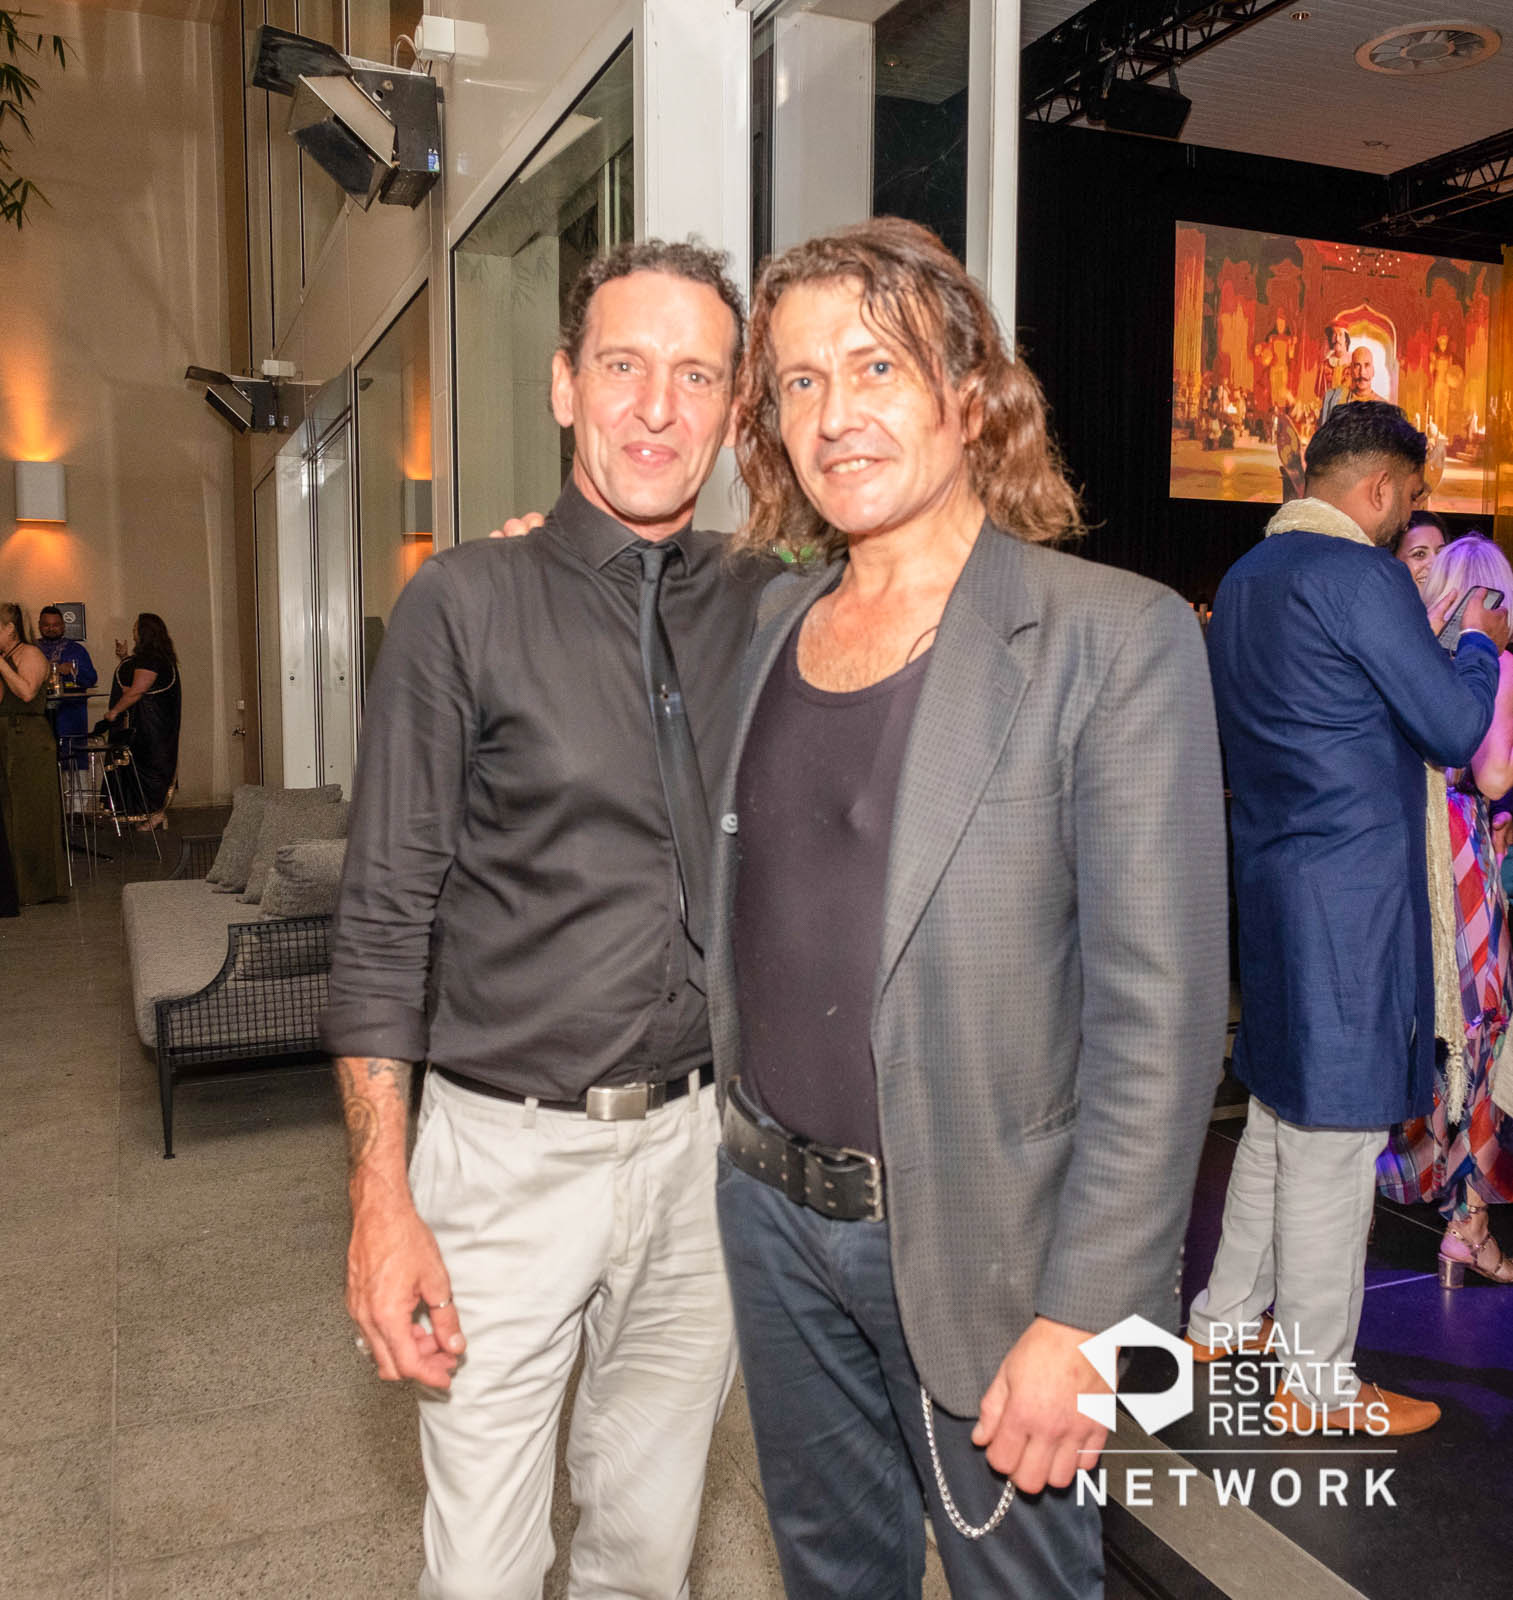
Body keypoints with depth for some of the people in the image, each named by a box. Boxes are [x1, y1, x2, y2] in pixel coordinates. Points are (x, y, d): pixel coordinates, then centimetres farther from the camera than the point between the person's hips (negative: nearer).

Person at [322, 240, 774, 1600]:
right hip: (513, 1146, -3)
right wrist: (382, 1203, -11)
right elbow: (385, 916, -8)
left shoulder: (765, 608, 2)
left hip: (705, 1141, 3)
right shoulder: (469, 603, -7)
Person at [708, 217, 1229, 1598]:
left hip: (974, 1239, -5)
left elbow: (1160, 1013, -16)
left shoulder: (1116, 639, -15)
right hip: (774, 1212, 6)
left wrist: (1083, 1316, -18)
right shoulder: (773, 621, 4)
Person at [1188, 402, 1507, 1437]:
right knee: (1334, 1136, 1)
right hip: (1351, 889, -9)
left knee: (1281, 1112, 20)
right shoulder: (1360, 576, -15)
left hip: (1269, 878, 9)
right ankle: (1317, 1384, 16)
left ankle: (1225, 1319, 32)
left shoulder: (1243, 579, 13)